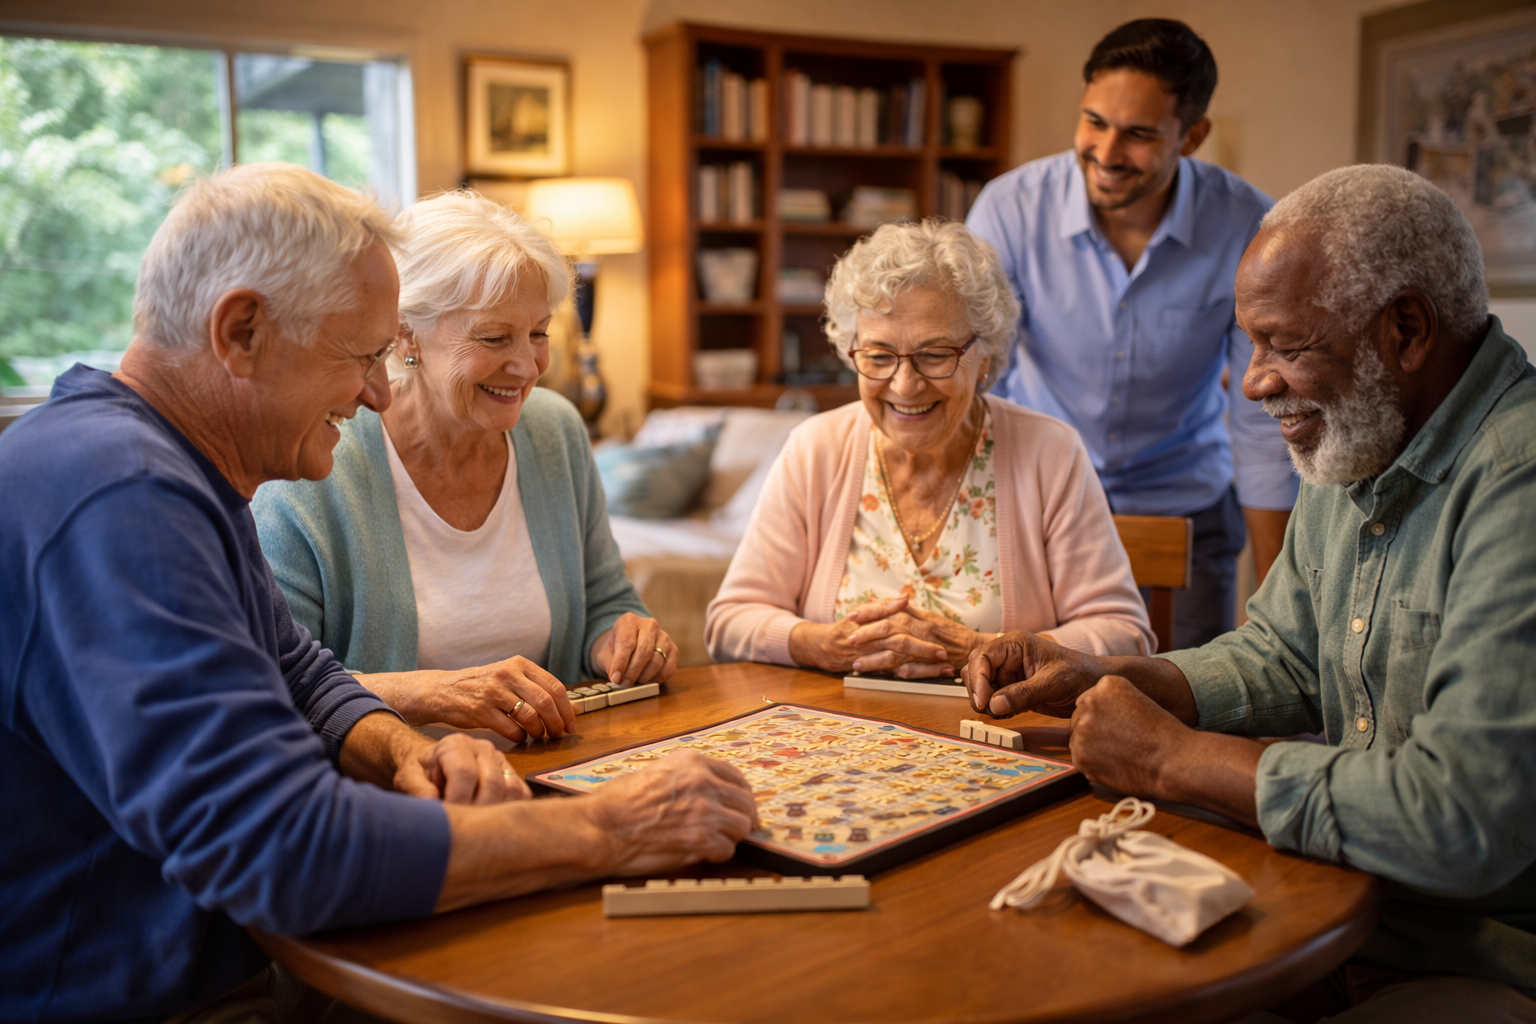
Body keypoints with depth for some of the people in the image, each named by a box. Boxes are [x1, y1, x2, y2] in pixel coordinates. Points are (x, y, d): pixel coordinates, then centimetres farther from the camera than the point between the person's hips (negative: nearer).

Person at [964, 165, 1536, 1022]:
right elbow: (1280, 660, 16)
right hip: (1349, 908, 8)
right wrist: (1100, 679, -1)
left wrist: (1174, 758, -21)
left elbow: (1459, 822, -32)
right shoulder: (1358, 452, 7)